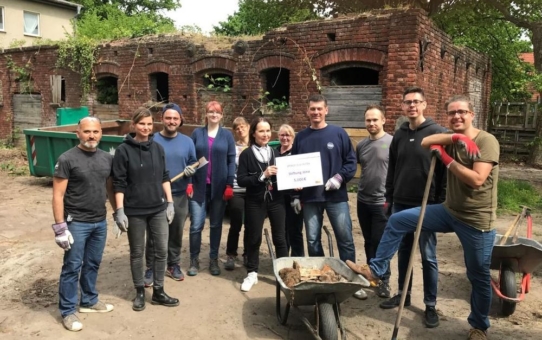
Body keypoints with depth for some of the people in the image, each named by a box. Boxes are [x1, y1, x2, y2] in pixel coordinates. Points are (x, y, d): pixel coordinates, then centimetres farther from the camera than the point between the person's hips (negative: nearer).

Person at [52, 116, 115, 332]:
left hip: (100, 222, 5)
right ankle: (67, 311, 19)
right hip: (76, 223, -5)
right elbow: (58, 195, -12)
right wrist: (60, 227, -15)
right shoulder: (67, 159, -12)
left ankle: (89, 301, 34)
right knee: (72, 267, 5)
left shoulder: (107, 158, 4)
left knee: (93, 264, 17)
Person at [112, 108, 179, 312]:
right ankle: (140, 291, 26)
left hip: (159, 209, 4)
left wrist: (170, 203, 5)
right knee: (137, 252, 10)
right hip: (135, 211, -3)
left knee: (162, 250, 7)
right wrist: (119, 211, -12)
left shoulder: (158, 148, 4)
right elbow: (119, 183, -8)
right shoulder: (123, 150, -8)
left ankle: (158, 291, 22)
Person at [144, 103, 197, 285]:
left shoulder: (187, 141, 5)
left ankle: (173, 265, 31)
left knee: (176, 232, 15)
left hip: (180, 195, 3)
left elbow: (193, 163, 11)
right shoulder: (152, 140, -5)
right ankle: (150, 269, 20)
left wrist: (191, 170, -11)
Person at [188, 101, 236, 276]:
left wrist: (230, 185, -6)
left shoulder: (227, 135, 4)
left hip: (219, 186, 0)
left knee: (216, 224, 9)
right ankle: (194, 260, 14)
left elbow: (231, 161, 1)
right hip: (199, 186, 0)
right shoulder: (197, 133, 5)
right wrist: (188, 182, -5)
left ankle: (213, 259, 20)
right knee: (196, 224, -1)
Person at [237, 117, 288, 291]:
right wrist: (262, 175, -20)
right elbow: (241, 180, -11)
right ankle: (252, 273, 24)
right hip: (255, 203, -2)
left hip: (276, 201, 3)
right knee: (254, 238, 9)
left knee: (280, 238, 8)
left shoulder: (275, 152, 8)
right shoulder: (246, 154, -3)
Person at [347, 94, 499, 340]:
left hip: (477, 220, -5)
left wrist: (446, 159, -19)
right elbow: (425, 142, -14)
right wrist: (457, 137, -25)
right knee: (397, 221, -2)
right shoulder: (450, 139, 6)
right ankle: (375, 270, 8)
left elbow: (476, 179, -24)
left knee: (479, 276, 10)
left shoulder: (487, 141, -13)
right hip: (450, 211, 6)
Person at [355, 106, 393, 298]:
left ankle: (384, 279, 16)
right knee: (368, 241, 15)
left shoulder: (392, 142, -9)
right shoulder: (361, 145, 7)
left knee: (380, 242, 2)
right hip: (363, 201, 5)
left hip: (382, 202, -5)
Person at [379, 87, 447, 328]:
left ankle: (430, 305, 16)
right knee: (403, 251, 14)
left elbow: (445, 169, -9)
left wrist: (441, 202, -11)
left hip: (426, 205, -5)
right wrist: (388, 197, 12)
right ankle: (403, 294, 28)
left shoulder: (437, 133, -7)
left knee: (428, 256, 4)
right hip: (400, 203, 5)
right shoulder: (399, 135, 8)